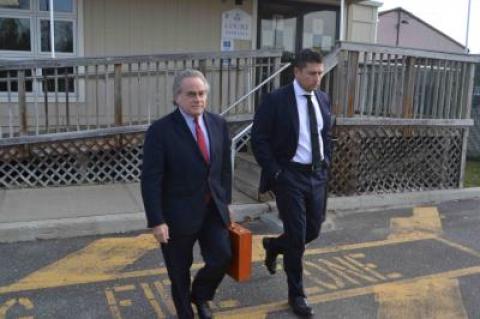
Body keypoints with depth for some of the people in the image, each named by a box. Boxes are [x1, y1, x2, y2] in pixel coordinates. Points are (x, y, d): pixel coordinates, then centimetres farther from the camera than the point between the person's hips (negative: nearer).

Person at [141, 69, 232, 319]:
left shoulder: (218, 124, 2)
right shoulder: (160, 130, -14)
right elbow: (151, 180, -14)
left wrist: (225, 201, 10)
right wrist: (156, 221, -16)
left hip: (213, 209, 4)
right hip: (178, 212, -4)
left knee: (222, 258, 3)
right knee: (179, 270, 11)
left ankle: (200, 295, 35)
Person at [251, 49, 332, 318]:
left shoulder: (323, 99, 7)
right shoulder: (275, 100, -12)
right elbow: (259, 139, -11)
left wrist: (327, 162, 9)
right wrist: (275, 172, -14)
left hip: (317, 175, 6)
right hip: (289, 175, -6)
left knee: (313, 230, 13)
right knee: (297, 237, -1)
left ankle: (273, 245, 43)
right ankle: (297, 294, 19)